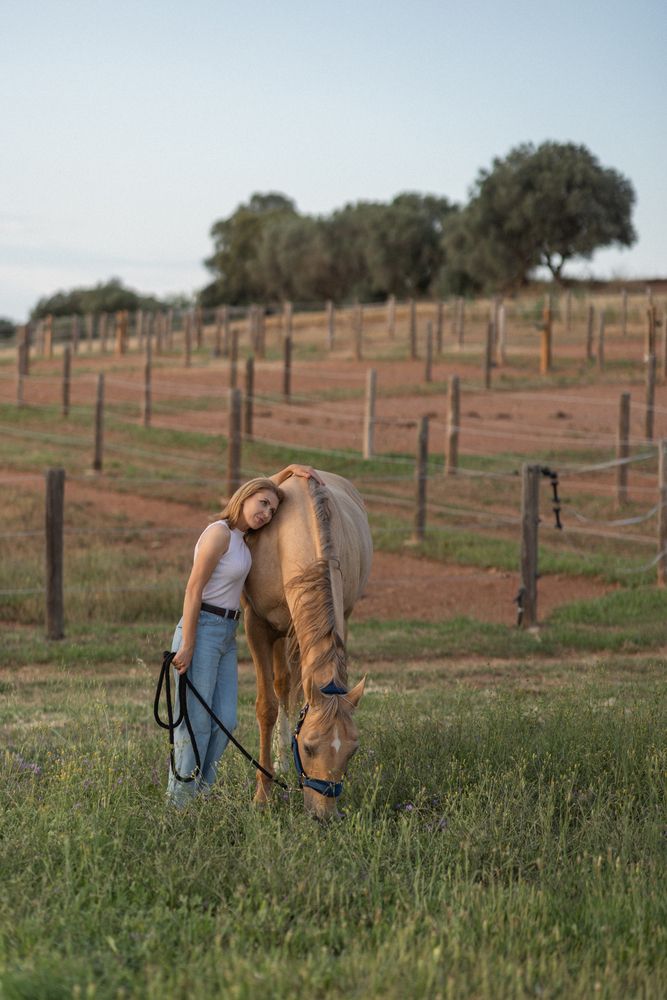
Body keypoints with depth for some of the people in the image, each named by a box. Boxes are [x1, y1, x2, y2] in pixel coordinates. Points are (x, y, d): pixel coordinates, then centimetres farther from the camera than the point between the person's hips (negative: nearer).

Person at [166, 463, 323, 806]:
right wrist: (186, 646, -19)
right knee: (196, 722, -6)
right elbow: (193, 590, -16)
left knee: (224, 721, 6)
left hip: (227, 636, 9)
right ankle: (180, 801, -1)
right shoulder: (219, 533, -14)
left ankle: (199, 792, 13)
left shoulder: (239, 533, 11)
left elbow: (265, 486, 32)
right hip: (202, 630, -9)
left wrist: (291, 470, 17)